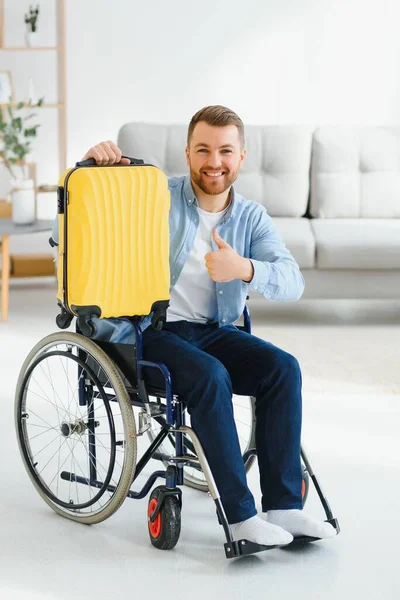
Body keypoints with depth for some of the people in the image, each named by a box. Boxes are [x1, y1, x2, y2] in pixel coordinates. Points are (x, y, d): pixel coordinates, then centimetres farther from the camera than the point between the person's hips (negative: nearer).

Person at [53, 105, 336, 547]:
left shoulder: (252, 218, 8)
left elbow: (292, 281, -7)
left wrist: (245, 270, -29)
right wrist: (96, 160, -14)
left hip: (212, 332, 4)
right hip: (147, 334, -4)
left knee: (283, 368, -21)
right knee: (209, 376, -33)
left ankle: (283, 506, -19)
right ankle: (241, 516, -29)